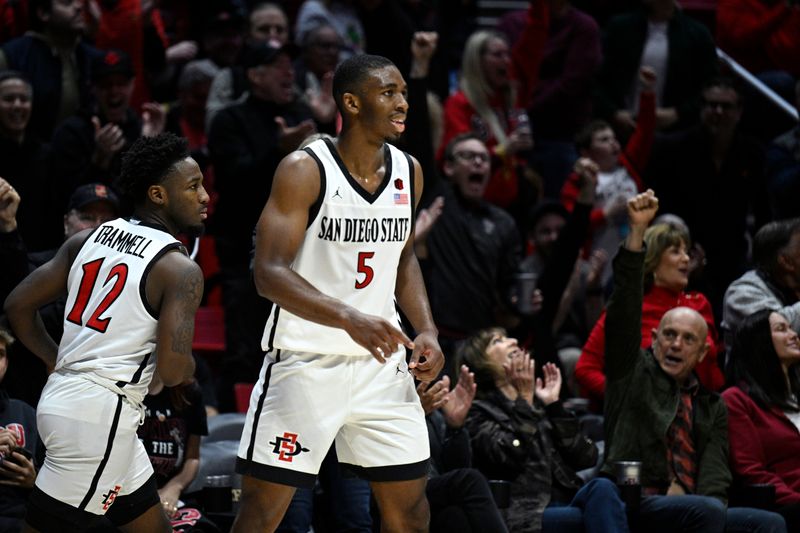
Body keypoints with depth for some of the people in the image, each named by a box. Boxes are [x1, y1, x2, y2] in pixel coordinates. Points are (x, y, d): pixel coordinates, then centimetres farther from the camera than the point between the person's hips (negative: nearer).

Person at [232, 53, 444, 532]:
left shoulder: (408, 172, 4)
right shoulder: (304, 170, -14)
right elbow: (270, 274, -21)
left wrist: (427, 330, 4)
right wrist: (350, 318, -35)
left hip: (380, 362, 6)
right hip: (305, 362, -5)